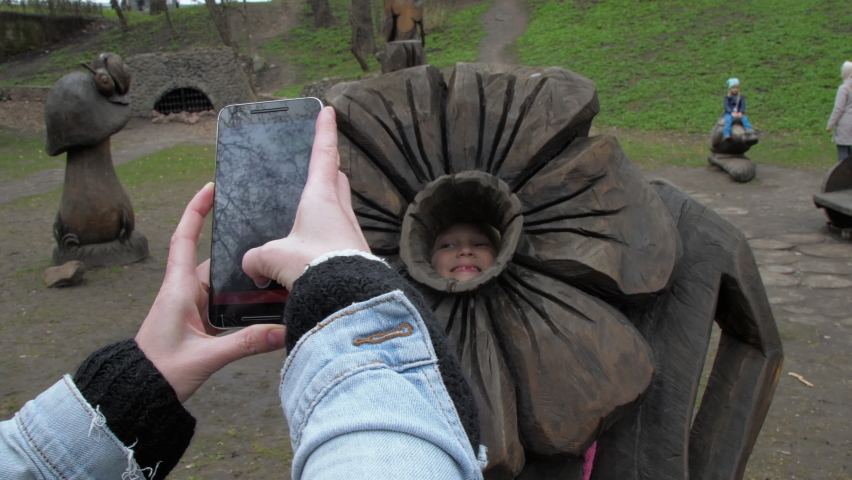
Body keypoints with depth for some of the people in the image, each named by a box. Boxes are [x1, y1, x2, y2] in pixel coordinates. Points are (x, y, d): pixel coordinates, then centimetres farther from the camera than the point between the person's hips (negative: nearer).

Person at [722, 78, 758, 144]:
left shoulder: (741, 97, 13)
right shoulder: (727, 97, 7)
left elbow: (743, 105, 2)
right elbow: (726, 106, -5)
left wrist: (740, 112, -18)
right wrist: (732, 112, -22)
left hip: (739, 113, 2)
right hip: (729, 113, -2)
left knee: (744, 119, -28)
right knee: (729, 119, -35)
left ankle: (750, 133, -44)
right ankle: (726, 135, -51)